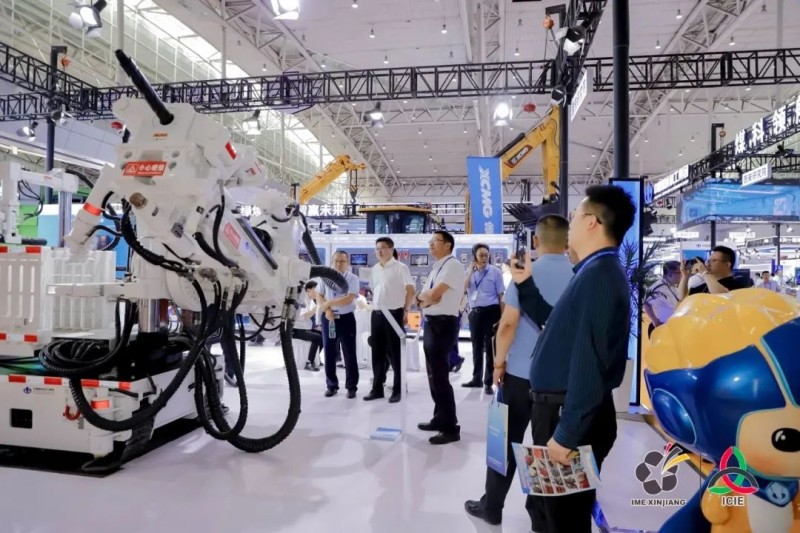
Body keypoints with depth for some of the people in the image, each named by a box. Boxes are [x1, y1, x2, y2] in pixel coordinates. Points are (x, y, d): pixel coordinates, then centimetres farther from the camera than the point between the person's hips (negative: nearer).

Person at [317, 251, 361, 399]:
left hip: (346, 319, -3)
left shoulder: (352, 278, -4)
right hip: (328, 318, 3)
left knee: (349, 353, 2)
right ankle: (331, 385, 21)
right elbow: (318, 296, 6)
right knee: (329, 353, 8)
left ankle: (351, 387, 13)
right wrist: (327, 310, -11)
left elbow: (349, 299, -15)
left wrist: (328, 303, -12)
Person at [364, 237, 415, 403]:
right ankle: (377, 389, 21)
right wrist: (375, 305, 14)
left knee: (395, 353, 1)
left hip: (394, 314, -6)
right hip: (377, 314, 6)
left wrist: (406, 311, -8)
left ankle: (397, 390, 11)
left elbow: (411, 290, -9)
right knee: (377, 353, 11)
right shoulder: (374, 269, 11)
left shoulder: (400, 267, -8)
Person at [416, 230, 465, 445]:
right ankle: (440, 418, 28)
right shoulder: (435, 268, 17)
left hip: (443, 324, -10)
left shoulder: (453, 265, -12)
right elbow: (422, 300, 13)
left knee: (440, 376, -6)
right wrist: (426, 299, -9)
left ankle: (451, 428, 2)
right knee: (433, 375, 16)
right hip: (431, 323, 10)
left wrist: (423, 295, 1)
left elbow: (432, 294, -20)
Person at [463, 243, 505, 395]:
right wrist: (471, 271, -8)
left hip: (491, 312, -4)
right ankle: (477, 378, 27)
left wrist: (502, 317, -8)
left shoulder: (495, 271, -3)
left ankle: (488, 382, 9)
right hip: (475, 313, 4)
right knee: (477, 347, 14)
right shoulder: (470, 272, 10)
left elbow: (501, 295, -3)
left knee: (490, 347, 0)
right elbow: (463, 290, -4)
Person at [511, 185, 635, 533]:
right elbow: (557, 325, 23)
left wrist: (566, 433, -25)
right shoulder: (594, 272, 10)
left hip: (571, 416, -10)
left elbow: (589, 362, -28)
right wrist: (525, 285, 20)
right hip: (562, 408, 10)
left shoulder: (599, 276, -22)